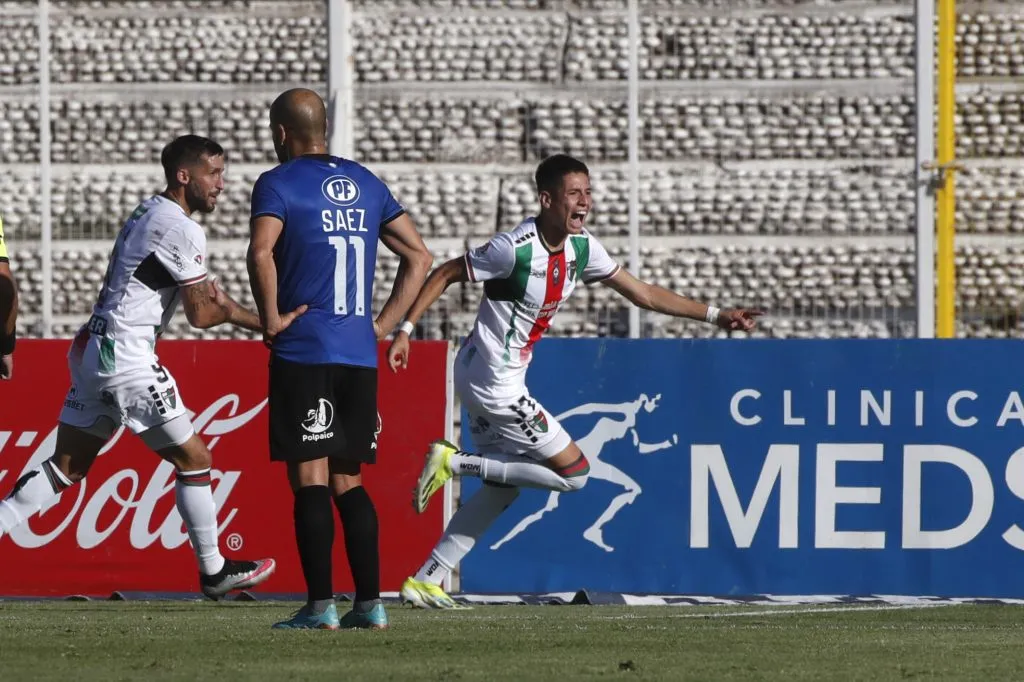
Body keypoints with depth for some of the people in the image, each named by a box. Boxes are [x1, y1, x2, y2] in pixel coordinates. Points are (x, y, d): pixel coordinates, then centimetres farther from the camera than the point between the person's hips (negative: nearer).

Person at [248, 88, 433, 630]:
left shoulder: (278, 184, -3)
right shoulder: (366, 184, 15)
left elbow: (261, 251, -22)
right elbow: (419, 257, 17)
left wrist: (271, 319, -11)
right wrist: (383, 325, 15)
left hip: (303, 351, -6)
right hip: (360, 355, 6)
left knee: (310, 478, -4)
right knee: (347, 480, 12)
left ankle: (320, 605, -8)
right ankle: (369, 602, 7)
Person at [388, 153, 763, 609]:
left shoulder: (581, 249, 3)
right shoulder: (516, 249, -21)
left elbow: (644, 294, 9)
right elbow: (444, 275, -12)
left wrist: (716, 316, 6)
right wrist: (405, 330, -14)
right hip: (495, 384, -9)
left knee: (502, 488, 17)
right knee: (573, 473, -5)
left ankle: (426, 580, 18)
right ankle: (453, 462, -6)